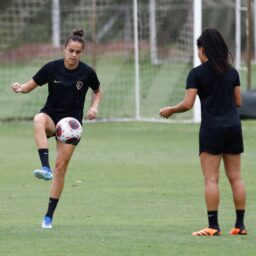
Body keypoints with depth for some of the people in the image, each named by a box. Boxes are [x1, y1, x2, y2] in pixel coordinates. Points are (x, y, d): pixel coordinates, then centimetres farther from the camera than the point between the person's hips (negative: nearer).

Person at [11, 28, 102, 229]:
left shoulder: (87, 72, -8)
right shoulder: (51, 68, -10)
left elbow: (98, 92, 12)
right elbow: (30, 86, -4)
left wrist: (94, 107, -8)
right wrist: (20, 88, -26)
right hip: (51, 115, 0)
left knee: (61, 166, -7)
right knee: (39, 120, -39)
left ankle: (49, 216, 3)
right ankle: (45, 168, -50)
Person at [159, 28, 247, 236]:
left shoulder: (197, 73, -6)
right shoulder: (232, 72, 8)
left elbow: (187, 104, -10)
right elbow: (238, 101, 13)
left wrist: (170, 110, 8)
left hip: (212, 129, -5)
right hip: (234, 127, 5)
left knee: (211, 179, -4)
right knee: (236, 177, 8)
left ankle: (213, 226, -7)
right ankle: (240, 224, 8)